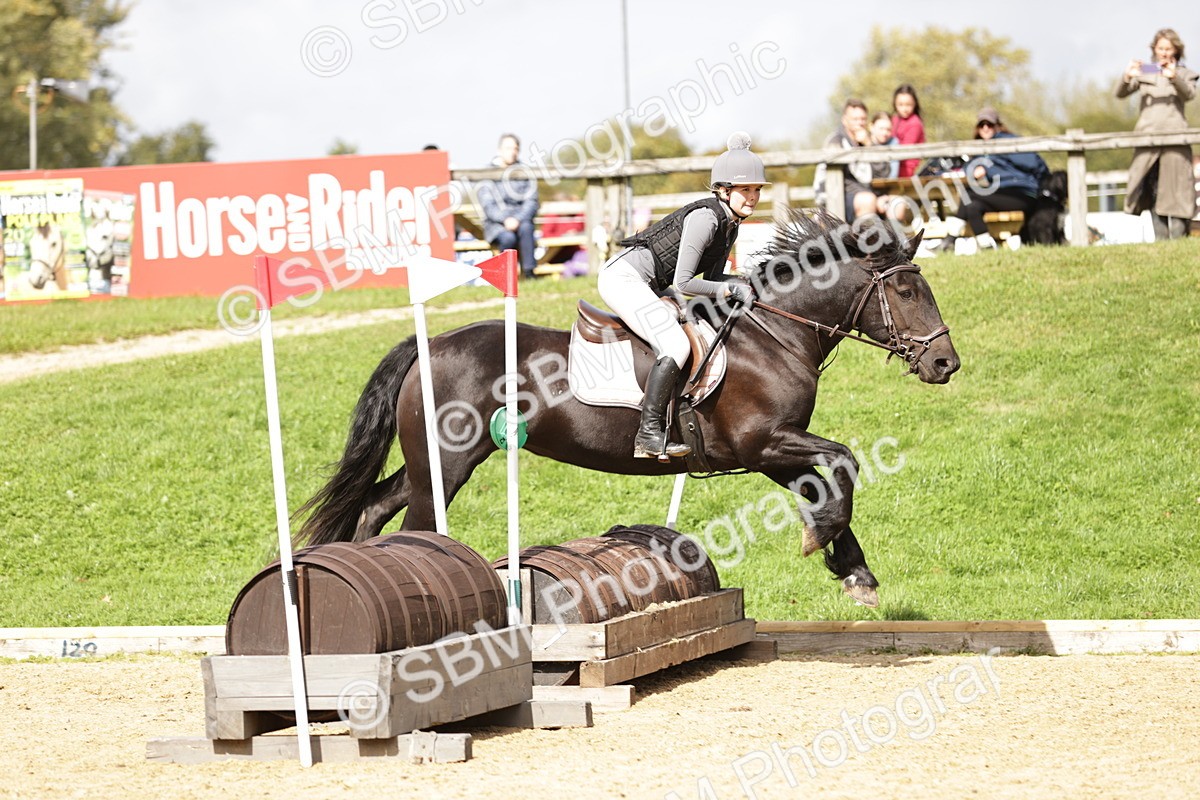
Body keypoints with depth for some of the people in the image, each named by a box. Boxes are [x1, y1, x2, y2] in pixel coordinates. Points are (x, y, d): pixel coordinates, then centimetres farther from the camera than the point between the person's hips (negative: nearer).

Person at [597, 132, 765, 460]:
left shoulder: (729, 225, 10)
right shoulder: (705, 218, -19)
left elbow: (711, 278, 17)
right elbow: (682, 282, -21)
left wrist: (742, 286, -2)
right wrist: (730, 289, -15)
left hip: (640, 285, 11)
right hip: (624, 276, -11)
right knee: (676, 345, -23)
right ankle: (649, 435, -27)